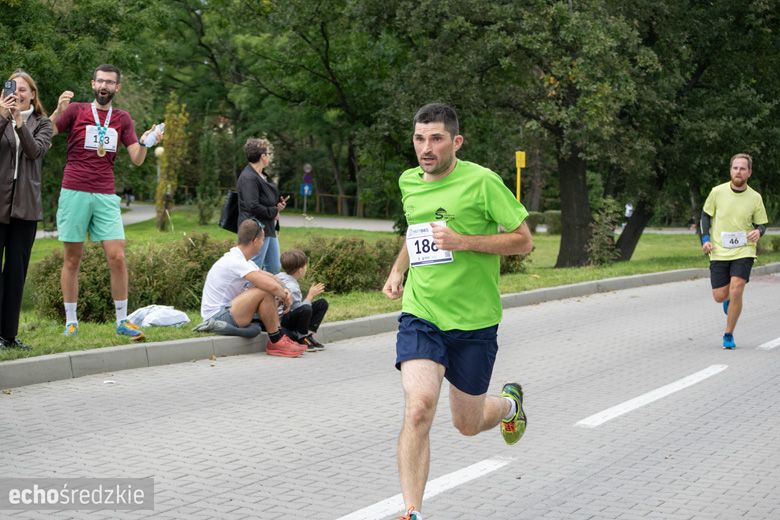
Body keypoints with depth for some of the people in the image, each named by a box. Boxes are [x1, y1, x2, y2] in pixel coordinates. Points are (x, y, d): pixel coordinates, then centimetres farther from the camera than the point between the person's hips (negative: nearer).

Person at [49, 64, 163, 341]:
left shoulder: (122, 119, 11)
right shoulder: (75, 110, 4)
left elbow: (137, 160, 7)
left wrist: (144, 143, -13)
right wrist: (58, 111, -20)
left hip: (106, 196, 2)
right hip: (74, 193, -2)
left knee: (117, 258, -6)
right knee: (72, 259, 4)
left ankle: (122, 320, 2)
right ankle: (71, 321, 12)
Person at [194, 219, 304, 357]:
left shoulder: (240, 259, 11)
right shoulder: (236, 262, -21)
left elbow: (269, 277, 19)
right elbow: (271, 286, -29)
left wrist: (284, 291, 0)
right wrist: (284, 297, -8)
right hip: (217, 314, -11)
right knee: (265, 292, -21)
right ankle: (276, 342, -11)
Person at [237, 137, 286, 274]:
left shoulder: (263, 175, 13)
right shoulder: (248, 178, -18)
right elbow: (253, 206, -25)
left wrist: (278, 204, 6)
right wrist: (274, 212, -13)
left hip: (269, 229, 10)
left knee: (275, 269, 15)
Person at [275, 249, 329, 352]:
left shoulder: (280, 276, 6)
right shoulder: (291, 287, -24)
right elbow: (299, 308, -27)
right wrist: (310, 296, -13)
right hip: (282, 320, -11)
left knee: (322, 303, 7)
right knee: (305, 310, -43)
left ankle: (308, 335, -1)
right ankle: (301, 339, -17)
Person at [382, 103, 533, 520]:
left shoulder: (481, 181, -10)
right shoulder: (408, 182, 6)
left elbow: (523, 241, -8)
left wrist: (463, 242, -19)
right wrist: (398, 271, 11)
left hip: (474, 321, -2)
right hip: (420, 316, 3)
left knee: (468, 424, 12)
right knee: (418, 408, -21)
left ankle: (510, 402, 49)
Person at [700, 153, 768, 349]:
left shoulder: (755, 198, -1)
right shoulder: (717, 192, -2)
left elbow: (761, 223, 8)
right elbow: (706, 215, 9)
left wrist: (758, 232, -16)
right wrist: (705, 239, -4)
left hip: (743, 251, -1)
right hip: (719, 252, 1)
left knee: (736, 291, -16)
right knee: (720, 296, 0)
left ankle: (728, 335, 1)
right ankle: (729, 299, 40)